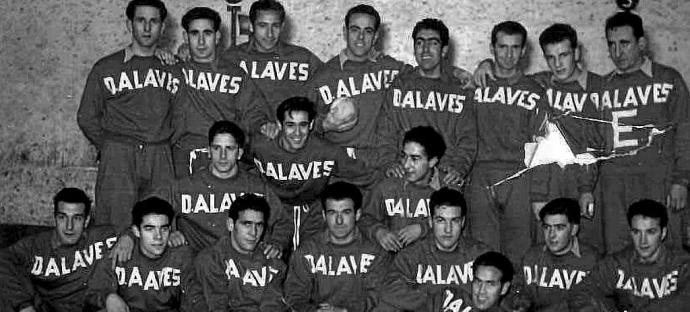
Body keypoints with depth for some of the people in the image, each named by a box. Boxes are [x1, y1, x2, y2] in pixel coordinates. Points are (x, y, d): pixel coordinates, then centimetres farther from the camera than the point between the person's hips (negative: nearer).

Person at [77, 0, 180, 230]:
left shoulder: (173, 70, 13)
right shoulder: (106, 68, 7)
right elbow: (86, 117, 11)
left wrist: (165, 147, 4)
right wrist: (109, 148, 5)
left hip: (161, 159, 2)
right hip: (118, 158, -2)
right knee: (116, 230, -7)